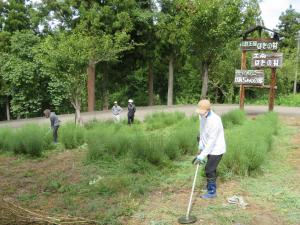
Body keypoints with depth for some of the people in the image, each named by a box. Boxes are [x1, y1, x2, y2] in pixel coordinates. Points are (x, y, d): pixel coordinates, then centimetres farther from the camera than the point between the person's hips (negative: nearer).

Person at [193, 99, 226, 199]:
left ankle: (212, 191, 12)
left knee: (209, 169, -3)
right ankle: (211, 185, 43)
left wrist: (202, 155, -29)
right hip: (209, 147, 8)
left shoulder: (214, 120, -31)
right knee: (211, 168, 23)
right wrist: (201, 147, 7)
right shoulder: (202, 116, -4)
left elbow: (212, 140, -30)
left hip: (217, 148, -8)